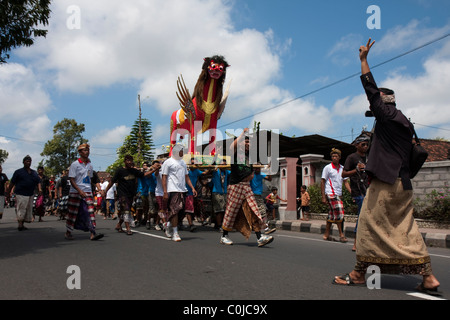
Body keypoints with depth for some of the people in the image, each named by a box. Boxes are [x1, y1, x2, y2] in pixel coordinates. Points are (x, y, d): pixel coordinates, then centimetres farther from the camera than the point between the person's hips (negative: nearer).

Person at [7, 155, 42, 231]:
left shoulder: (34, 173, 17)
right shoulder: (18, 172, 3)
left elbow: (38, 182, 12)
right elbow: (12, 183, 4)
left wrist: (39, 189, -6)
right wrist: (8, 192, 3)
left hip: (31, 194, 6)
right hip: (21, 194, -6)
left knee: (29, 209, 7)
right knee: (21, 208, -13)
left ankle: (22, 224, 17)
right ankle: (20, 224, -13)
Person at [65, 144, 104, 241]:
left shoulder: (90, 165, 12)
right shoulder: (75, 164, -5)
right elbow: (71, 179, -10)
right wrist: (80, 190, -20)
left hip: (87, 192, 4)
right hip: (75, 192, -4)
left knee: (90, 211, -8)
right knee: (73, 213, 4)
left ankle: (93, 233, -13)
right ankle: (68, 232, 21)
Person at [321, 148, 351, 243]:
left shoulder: (342, 168, 12)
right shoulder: (327, 168, -3)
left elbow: (346, 182, 12)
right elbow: (322, 182, -3)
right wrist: (323, 196, -8)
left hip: (338, 194, 6)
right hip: (330, 193, -6)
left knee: (332, 215, 9)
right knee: (339, 213, -12)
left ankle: (326, 234, 16)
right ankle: (341, 235, -4)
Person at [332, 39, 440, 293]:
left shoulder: (387, 115, -6)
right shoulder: (405, 123, 18)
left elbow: (370, 88, -4)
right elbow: (414, 153, 21)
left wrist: (364, 59, 2)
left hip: (386, 182, -9)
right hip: (403, 183, 9)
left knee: (370, 223, -2)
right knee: (406, 228, 9)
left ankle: (359, 273, 5)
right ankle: (428, 277, 7)